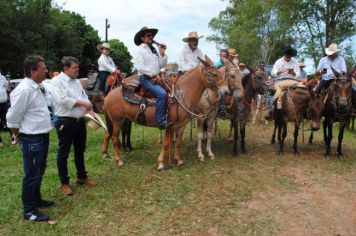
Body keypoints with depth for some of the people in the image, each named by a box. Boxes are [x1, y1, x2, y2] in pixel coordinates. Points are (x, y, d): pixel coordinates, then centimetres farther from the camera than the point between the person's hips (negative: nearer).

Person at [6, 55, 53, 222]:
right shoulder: (24, 90, -22)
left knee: (39, 172, 22)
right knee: (32, 175, 5)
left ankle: (36, 199, 40)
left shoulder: (37, 87, 7)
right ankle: (29, 211, 20)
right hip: (32, 140, -9)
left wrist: (43, 132, 16)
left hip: (42, 137, 9)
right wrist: (20, 136, -3)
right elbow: (12, 118, -17)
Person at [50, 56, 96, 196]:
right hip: (65, 122, -7)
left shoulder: (77, 81, 12)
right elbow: (62, 100, -22)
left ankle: (82, 177, 33)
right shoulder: (56, 81, -10)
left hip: (80, 121, 8)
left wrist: (91, 113, -4)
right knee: (63, 153, 6)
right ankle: (64, 183, 19)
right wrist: (82, 103, -16)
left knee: (80, 151, 18)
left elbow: (85, 98, 12)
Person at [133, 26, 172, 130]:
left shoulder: (154, 50, 20)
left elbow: (162, 65, 16)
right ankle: (161, 122, -23)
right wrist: (152, 75, -15)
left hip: (156, 77, 8)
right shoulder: (140, 50, -1)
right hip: (145, 78, -8)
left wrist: (162, 53, 1)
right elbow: (139, 66, -13)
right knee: (162, 94, -27)